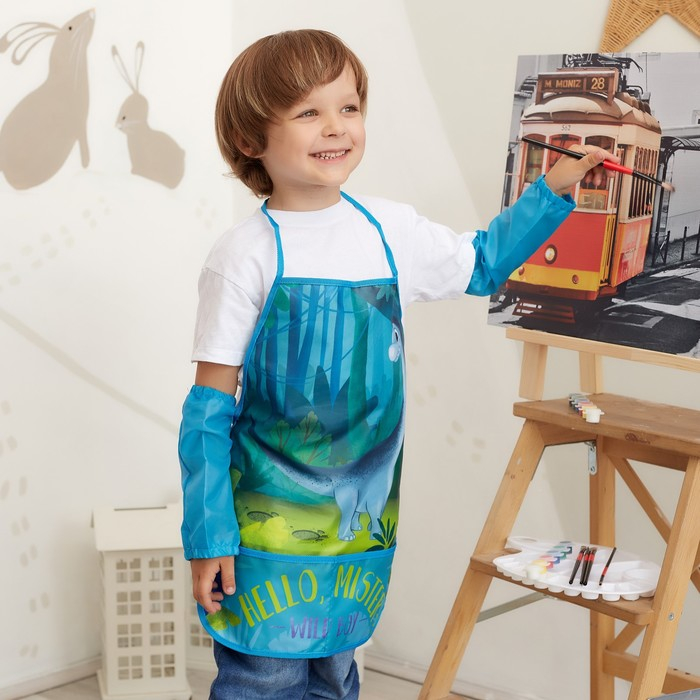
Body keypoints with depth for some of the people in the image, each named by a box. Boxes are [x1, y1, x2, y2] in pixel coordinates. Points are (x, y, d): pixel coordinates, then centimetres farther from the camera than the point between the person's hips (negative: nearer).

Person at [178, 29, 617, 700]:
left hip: (362, 518, 5)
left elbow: (481, 264, 23)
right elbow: (209, 409, -9)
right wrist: (207, 537, -10)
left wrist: (552, 190, 17)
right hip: (269, 522, -4)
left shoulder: (389, 230, 3)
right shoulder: (245, 254, -12)